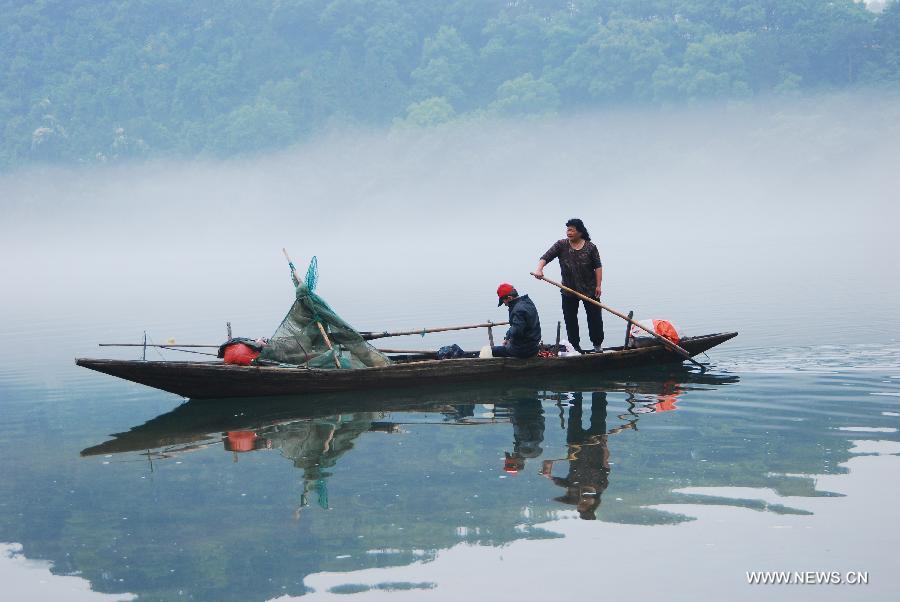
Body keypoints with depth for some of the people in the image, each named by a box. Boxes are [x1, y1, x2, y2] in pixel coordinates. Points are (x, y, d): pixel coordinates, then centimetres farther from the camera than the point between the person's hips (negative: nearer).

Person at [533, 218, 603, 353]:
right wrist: (539, 269, -30)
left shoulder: (590, 247, -5)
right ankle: (575, 346, 17)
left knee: (595, 317, 5)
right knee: (570, 319, 5)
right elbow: (545, 257, -11)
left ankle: (597, 344, 19)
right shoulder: (561, 245, -4)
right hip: (569, 290, 1)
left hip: (589, 289, -1)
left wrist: (598, 286, -8)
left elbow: (598, 267, -2)